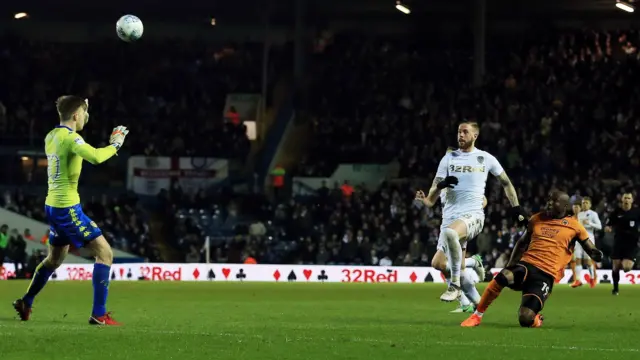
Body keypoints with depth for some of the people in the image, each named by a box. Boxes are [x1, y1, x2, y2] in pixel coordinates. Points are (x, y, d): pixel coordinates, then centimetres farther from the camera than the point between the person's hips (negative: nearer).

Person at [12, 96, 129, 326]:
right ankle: (99, 314, -13)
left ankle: (25, 304, 37)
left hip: (53, 206, 9)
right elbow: (95, 157, -35)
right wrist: (115, 144, -18)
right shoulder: (70, 138, -18)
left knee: (55, 258, 27)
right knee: (105, 253, -8)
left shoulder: (51, 136, 9)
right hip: (67, 207, -9)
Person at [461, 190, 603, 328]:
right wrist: (511, 264, 17)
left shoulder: (574, 225, 7)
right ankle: (477, 315, -17)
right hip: (526, 265, 3)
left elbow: (590, 249, 12)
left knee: (525, 319, -21)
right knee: (502, 277, -35)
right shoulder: (537, 219, 17)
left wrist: (595, 254, -13)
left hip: (545, 275, -3)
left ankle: (536, 319, 20)